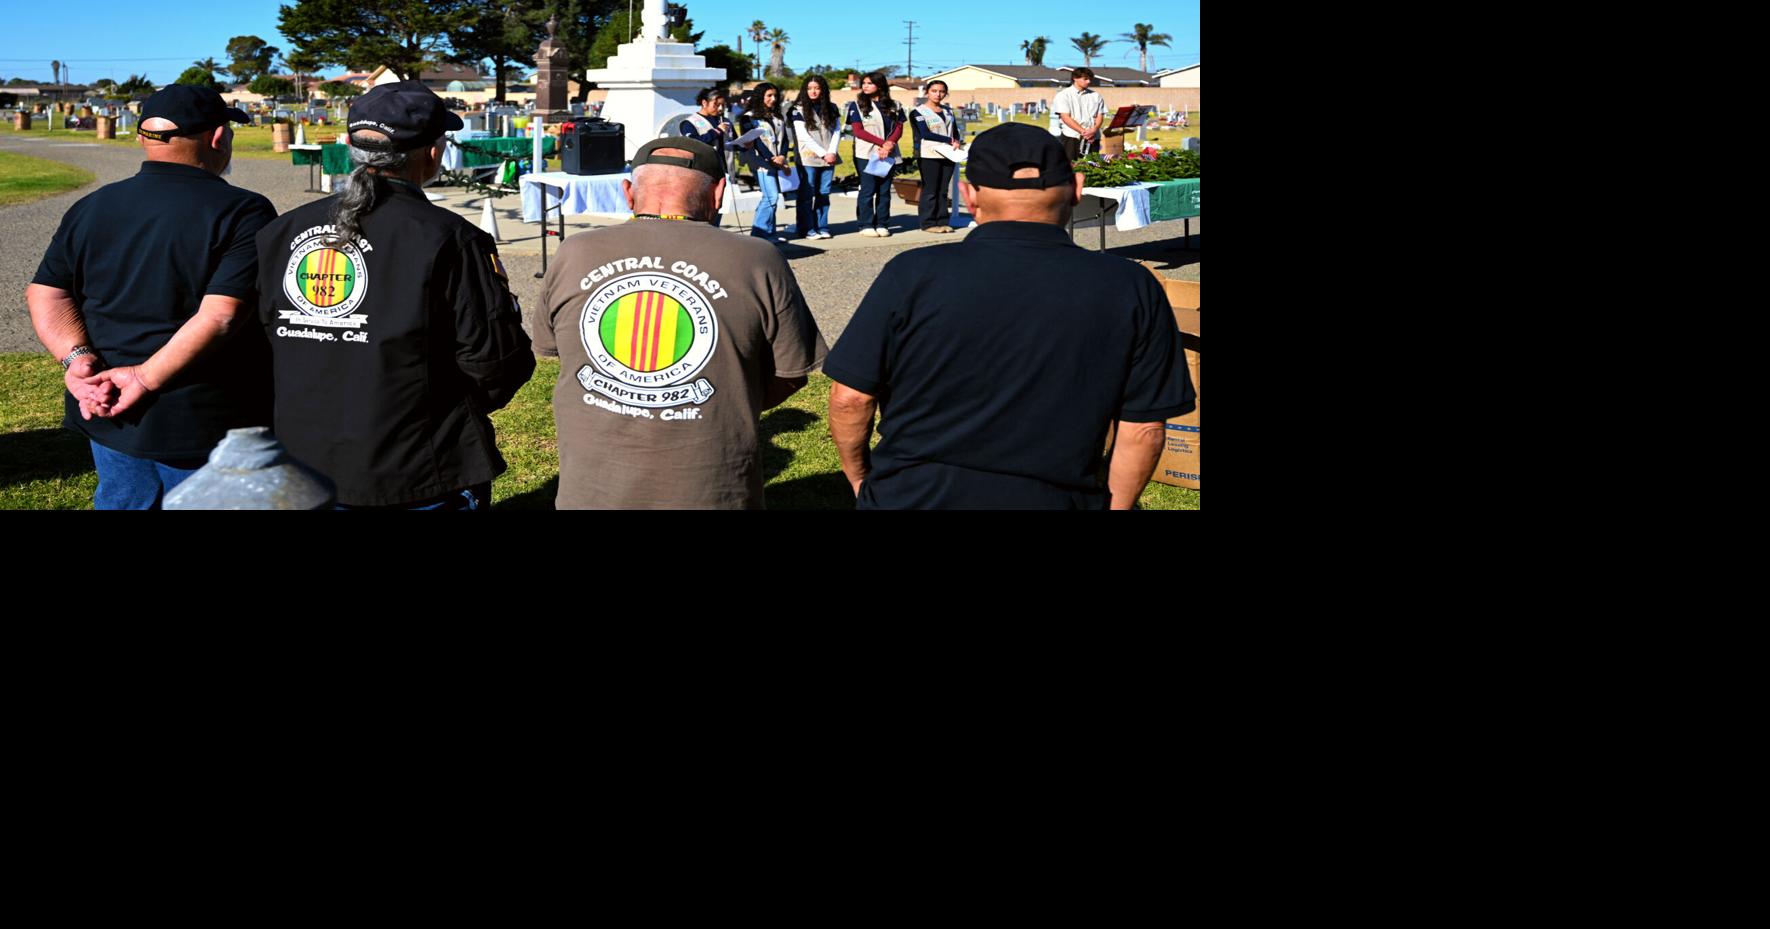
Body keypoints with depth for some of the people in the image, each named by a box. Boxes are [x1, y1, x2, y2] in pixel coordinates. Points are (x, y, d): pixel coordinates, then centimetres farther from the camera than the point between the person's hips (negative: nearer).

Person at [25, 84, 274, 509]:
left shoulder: (91, 208, 7)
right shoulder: (243, 213, -13)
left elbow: (44, 295, 3)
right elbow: (223, 316, -24)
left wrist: (78, 359, -8)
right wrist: (147, 378, -19)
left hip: (108, 417, 6)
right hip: (204, 424, -6)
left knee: (122, 501, 22)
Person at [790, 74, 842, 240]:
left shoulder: (831, 108, 12)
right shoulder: (799, 109, 0)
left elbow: (837, 131, 9)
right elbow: (803, 135, -7)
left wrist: (832, 152, -7)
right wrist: (823, 153, -11)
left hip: (829, 158, 4)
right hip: (808, 158, -4)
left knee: (824, 194, 5)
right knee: (807, 194, -3)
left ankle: (822, 227, 11)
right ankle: (807, 230, 0)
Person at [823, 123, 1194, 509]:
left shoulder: (913, 276, -13)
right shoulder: (1132, 290, -8)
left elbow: (850, 398, -8)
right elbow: (1142, 428, -4)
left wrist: (858, 477, 9)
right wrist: (1116, 504, 10)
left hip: (912, 496, -1)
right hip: (1054, 498, 1)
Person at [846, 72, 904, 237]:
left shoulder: (893, 106, 12)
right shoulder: (857, 105, 2)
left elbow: (899, 129, 7)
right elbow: (858, 131, -6)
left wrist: (890, 144, -14)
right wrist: (882, 143, -14)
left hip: (888, 154, 3)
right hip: (866, 154, -3)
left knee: (884, 190, 3)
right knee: (868, 190, -4)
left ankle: (882, 224, 9)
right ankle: (866, 225, 0)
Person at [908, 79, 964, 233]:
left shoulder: (948, 111, 18)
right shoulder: (919, 112, -2)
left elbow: (955, 132, 20)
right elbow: (925, 134, -13)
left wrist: (957, 142, -5)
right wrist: (950, 141, -13)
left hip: (948, 155, 6)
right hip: (929, 155, -6)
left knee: (943, 190, 5)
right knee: (930, 190, -6)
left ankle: (942, 221, 9)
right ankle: (928, 223, -2)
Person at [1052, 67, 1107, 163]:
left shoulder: (1096, 96, 14)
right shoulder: (1064, 95, 2)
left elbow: (1100, 116, 10)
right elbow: (1065, 117, -7)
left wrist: (1094, 130, -12)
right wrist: (1083, 131, -15)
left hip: (1093, 138, 4)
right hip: (1072, 138, -4)